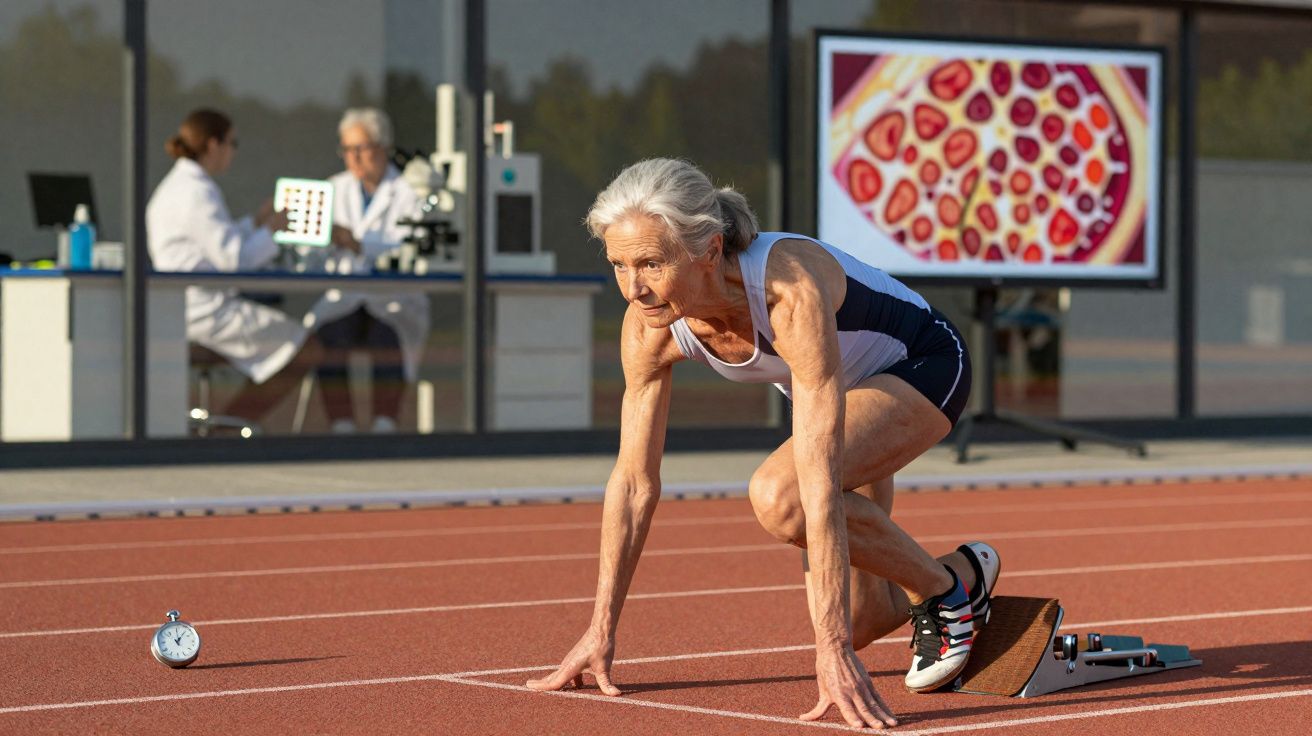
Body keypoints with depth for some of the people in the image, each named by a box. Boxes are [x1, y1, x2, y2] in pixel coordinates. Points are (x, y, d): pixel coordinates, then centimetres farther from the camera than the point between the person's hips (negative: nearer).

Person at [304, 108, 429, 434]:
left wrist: (358, 244, -27)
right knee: (324, 335, -30)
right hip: (343, 297, 3)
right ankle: (342, 428, -27)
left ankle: (384, 428, -31)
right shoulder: (336, 188, 16)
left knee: (389, 333, -36)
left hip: (396, 299, -3)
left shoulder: (408, 192, 2)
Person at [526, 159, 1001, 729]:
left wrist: (833, 648, -46)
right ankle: (961, 577, 36)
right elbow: (633, 482, -12)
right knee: (857, 622, 3)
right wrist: (601, 631, -11)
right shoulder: (649, 328, -23)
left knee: (778, 495, -33)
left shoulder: (790, 292, -42)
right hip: (846, 388, 7)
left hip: (924, 363, -6)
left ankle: (947, 587, -9)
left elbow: (820, 485, -44)